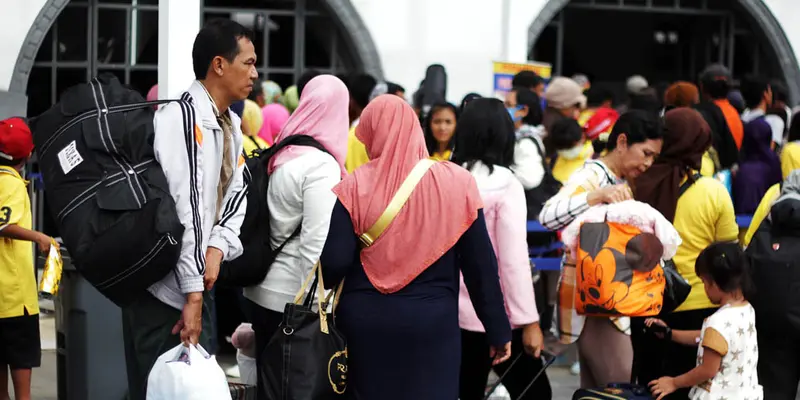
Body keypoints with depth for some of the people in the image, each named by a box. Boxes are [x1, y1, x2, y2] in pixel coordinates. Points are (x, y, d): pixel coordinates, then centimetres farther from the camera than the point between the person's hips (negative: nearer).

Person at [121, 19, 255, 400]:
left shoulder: (232, 126, 12)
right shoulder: (180, 117, -18)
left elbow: (236, 192, 9)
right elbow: (180, 207, -22)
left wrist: (217, 247, -12)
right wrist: (193, 292, -22)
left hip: (196, 286, 9)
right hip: (164, 290, -9)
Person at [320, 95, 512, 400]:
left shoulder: (355, 186, -7)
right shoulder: (456, 182, -4)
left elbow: (334, 262, -11)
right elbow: (481, 263, -2)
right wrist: (498, 330, 6)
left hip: (365, 322, 0)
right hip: (433, 323, 0)